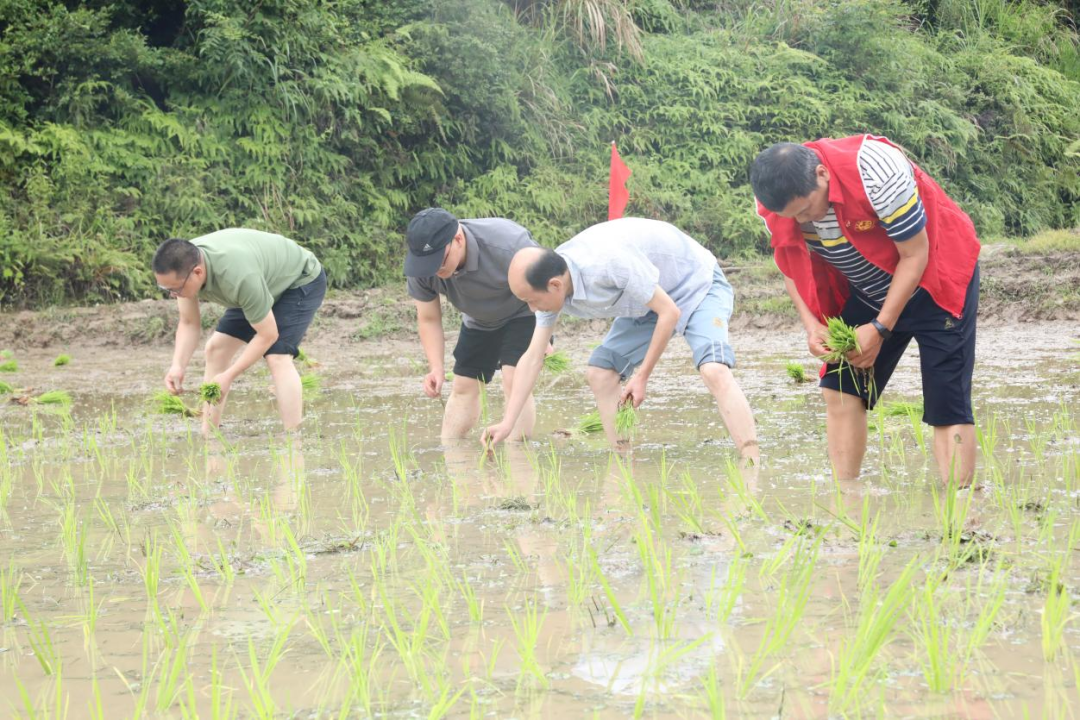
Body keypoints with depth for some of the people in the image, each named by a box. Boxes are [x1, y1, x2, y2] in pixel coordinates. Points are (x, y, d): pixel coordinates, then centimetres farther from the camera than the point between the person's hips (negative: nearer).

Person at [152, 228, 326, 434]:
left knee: (277, 357, -24)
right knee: (216, 348, 1)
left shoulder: (238, 277, -43)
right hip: (268, 282, 8)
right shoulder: (182, 267, -24)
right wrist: (178, 366, -28)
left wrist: (229, 376, -31)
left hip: (301, 280, -8)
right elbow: (189, 324, -11)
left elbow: (267, 335, -32)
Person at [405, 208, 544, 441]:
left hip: (523, 314, -5)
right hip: (479, 321, 5)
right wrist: (436, 368, -23)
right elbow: (428, 319, -12)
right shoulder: (421, 269, -26)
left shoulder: (507, 246, -42)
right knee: (463, 388, 5)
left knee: (515, 383, -20)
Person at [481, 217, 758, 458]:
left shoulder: (611, 263, -38)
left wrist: (642, 377, -21)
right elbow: (532, 357, -4)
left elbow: (669, 312, -28)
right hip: (647, 303, 8)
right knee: (599, 374, -2)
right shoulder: (550, 285, -13)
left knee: (713, 370, -30)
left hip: (698, 284, -8)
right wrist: (507, 424, -8)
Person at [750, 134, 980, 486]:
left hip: (934, 280, -6)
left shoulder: (878, 173, -35)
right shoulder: (774, 207, -17)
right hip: (868, 293, 6)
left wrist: (880, 328, -23)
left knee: (946, 404, -12)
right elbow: (792, 267, 0)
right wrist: (812, 325, -16)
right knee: (840, 390, -2)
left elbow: (915, 255, -25)